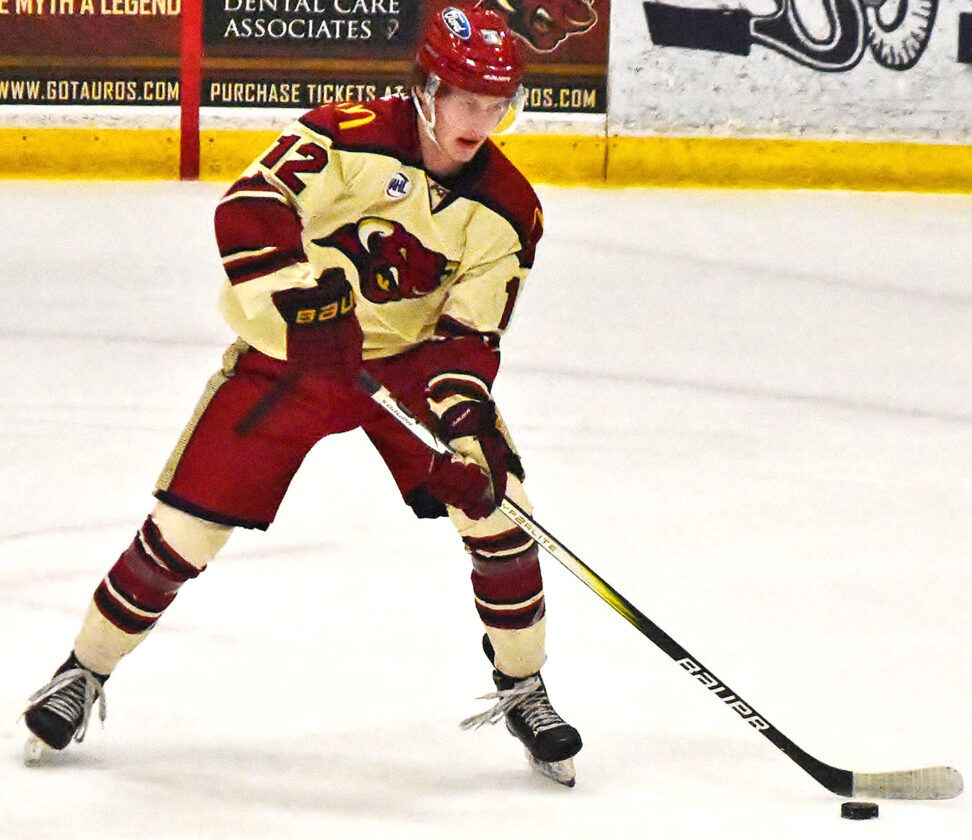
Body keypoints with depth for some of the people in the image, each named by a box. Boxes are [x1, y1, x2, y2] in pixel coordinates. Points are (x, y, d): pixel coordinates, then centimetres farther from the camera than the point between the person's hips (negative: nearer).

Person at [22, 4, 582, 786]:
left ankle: (523, 690, 8)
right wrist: (298, 288, -40)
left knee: (492, 502, -12)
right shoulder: (351, 136, -20)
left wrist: (462, 429, -24)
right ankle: (85, 672, 13)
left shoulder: (507, 210, -7)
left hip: (411, 358, 3)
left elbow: (470, 335, -9)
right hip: (291, 350, -3)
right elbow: (249, 207, -27)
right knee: (189, 520, -6)